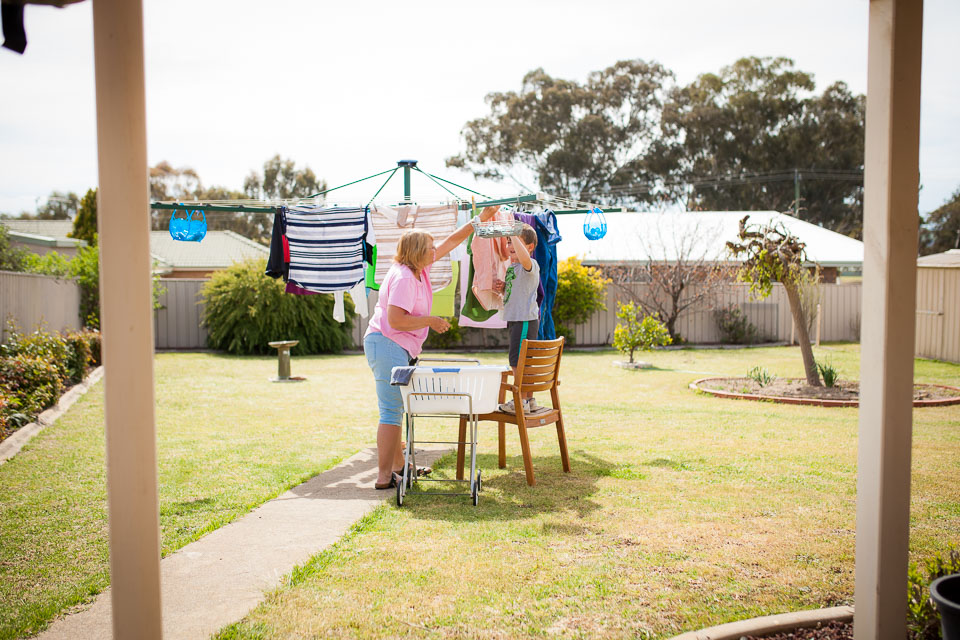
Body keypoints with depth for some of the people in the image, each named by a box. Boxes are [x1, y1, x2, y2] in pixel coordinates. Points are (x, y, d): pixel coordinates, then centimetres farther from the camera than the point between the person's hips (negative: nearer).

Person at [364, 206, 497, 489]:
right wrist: (431, 321, -14)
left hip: (397, 349, 10)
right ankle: (384, 476, -6)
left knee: (394, 409, 16)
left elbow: (452, 241, 18)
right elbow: (396, 319, -25)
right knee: (392, 410, -9)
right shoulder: (403, 277, -17)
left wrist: (481, 219, 18)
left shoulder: (419, 268, 11)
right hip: (387, 345, -10)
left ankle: (397, 464, 27)